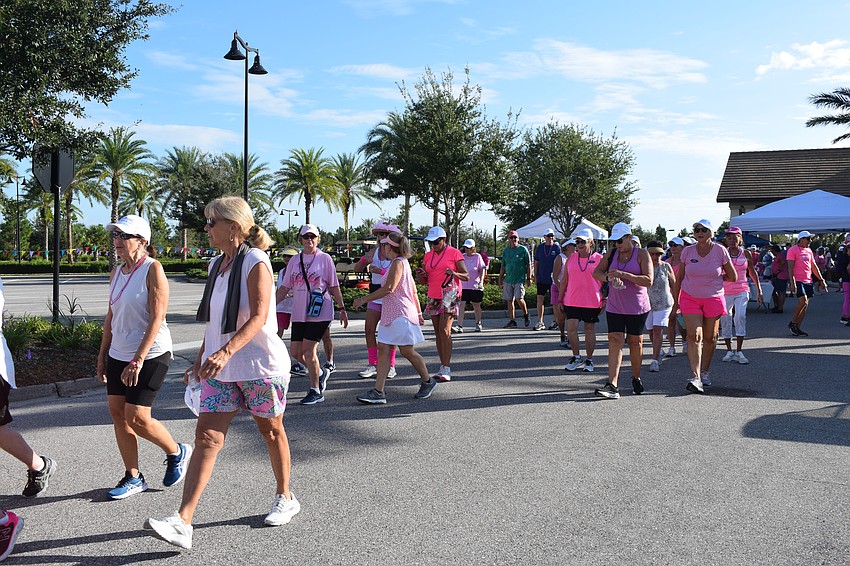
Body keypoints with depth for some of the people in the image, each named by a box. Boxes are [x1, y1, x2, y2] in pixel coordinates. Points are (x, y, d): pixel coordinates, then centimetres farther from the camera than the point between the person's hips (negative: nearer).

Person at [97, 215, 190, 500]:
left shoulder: (153, 269, -13)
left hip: (150, 355, -8)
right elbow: (111, 316, 18)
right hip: (118, 354, 8)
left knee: (136, 417, -9)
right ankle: (133, 477, 20)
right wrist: (103, 354, 15)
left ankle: (177, 453, 17)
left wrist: (138, 360, -22)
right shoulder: (116, 272, 10)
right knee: (117, 414, 6)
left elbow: (157, 318, -18)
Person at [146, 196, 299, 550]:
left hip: (261, 364, -6)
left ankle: (285, 498, 32)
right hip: (221, 368, 7)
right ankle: (182, 523, -6)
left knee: (271, 431, 11)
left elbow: (259, 317, -25)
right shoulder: (217, 265, 11)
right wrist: (200, 361, 19)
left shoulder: (256, 263, -14)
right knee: (206, 438, -3)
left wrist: (225, 352, -37)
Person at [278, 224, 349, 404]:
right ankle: (320, 372, 30)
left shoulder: (324, 258, 1)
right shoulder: (294, 261, 12)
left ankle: (316, 391, 4)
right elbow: (285, 287, 13)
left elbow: (334, 286, 4)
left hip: (320, 313, -5)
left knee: (308, 349, -9)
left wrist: (342, 309, 3)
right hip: (299, 313, 5)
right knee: (296, 352, 3)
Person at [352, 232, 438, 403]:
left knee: (407, 351, 0)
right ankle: (378, 392, -3)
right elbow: (414, 291, 20)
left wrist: (364, 299, -18)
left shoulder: (398, 262, -12)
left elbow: (389, 288, -21)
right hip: (390, 314, 10)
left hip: (401, 314, -10)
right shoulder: (402, 262, 18)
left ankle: (427, 382, 20)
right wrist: (419, 313, 23)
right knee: (383, 349, 1)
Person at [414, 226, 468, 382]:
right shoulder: (428, 256, 14)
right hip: (433, 297, 6)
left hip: (450, 295, -6)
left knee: (444, 331, -15)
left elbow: (466, 276, -4)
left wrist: (454, 273, -24)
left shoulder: (454, 253, -2)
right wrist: (419, 274, -7)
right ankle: (443, 367, 10)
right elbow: (424, 281, 15)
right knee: (437, 333, 5)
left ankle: (446, 370, -15)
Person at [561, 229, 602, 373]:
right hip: (572, 301, 2)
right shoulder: (571, 258, 8)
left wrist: (605, 300, -1)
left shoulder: (599, 259, 0)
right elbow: (564, 281, 12)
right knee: (571, 328, -6)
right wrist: (560, 300, 10)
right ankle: (576, 357, 11)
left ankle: (589, 359, 19)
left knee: (590, 330, 6)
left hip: (592, 302, -2)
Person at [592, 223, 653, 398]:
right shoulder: (611, 254, 7)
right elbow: (596, 272, 2)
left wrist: (624, 275, -23)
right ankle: (612, 385, -15)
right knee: (615, 341, -9)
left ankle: (636, 379, 29)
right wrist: (609, 277, -20)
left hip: (637, 308, -2)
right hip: (614, 307, 2)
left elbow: (648, 281, -14)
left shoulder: (641, 254, -5)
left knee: (635, 342, 9)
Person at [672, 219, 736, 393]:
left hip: (713, 299, 0)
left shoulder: (720, 251, -6)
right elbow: (679, 278, 8)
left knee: (710, 338, 10)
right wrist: (675, 301, 9)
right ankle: (695, 377, -19)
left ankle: (705, 371, 30)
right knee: (694, 336, -12)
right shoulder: (687, 251, -2)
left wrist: (714, 278, 7)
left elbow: (733, 276, 3)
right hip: (690, 299, 0)